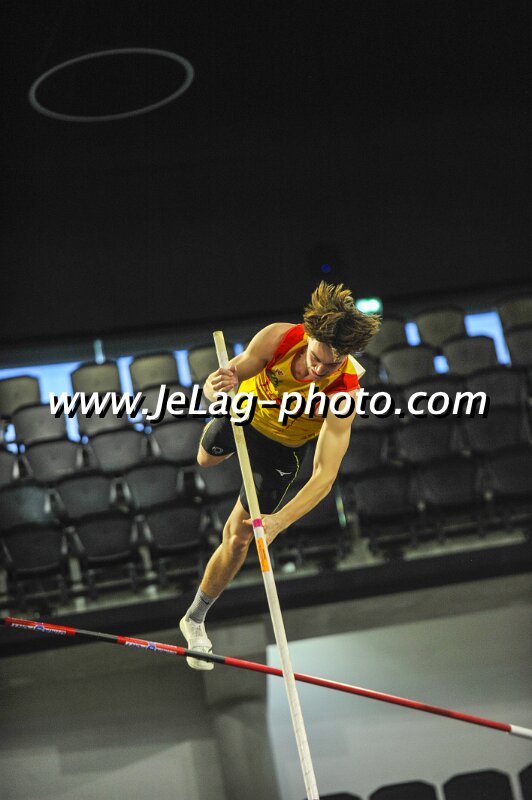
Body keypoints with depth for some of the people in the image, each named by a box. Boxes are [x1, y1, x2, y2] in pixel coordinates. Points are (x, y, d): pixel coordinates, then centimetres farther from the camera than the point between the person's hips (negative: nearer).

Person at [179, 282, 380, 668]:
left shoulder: (343, 396, -42)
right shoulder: (279, 338, -38)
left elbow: (325, 476, -44)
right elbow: (217, 383, -29)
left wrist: (280, 521, -58)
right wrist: (216, 386, -55)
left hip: (283, 446, -2)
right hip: (246, 409, 2)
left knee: (237, 537, 3)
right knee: (208, 460, 32)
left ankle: (195, 619, 24)